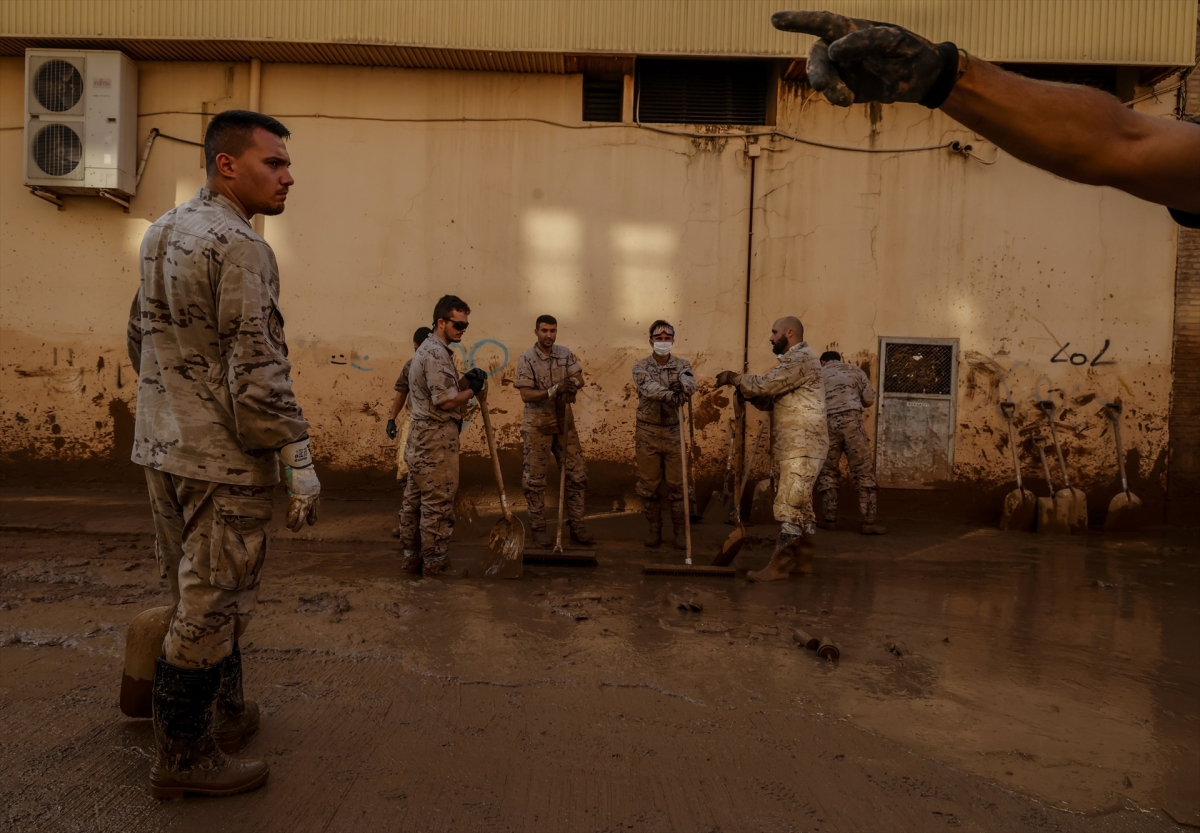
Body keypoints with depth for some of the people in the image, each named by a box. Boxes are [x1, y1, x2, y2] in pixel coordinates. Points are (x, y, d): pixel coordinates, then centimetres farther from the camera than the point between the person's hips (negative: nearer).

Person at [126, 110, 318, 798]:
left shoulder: (162, 233, 12)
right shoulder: (240, 247, -17)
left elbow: (141, 339, 19)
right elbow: (258, 371, -22)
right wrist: (300, 462, -17)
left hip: (163, 447, 10)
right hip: (224, 457, -9)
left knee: (201, 595, 19)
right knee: (212, 605, 2)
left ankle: (225, 712, 35)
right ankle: (185, 756, 15)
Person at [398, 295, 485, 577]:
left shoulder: (427, 349, 18)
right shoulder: (437, 353, -16)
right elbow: (446, 401, -22)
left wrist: (465, 379, 5)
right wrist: (472, 390, -7)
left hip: (421, 437, 11)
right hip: (436, 438, -11)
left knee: (416, 499, 13)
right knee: (438, 503, -3)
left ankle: (411, 556, 21)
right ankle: (435, 562, 4)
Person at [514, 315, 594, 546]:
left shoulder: (565, 354, 3)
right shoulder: (526, 359, -10)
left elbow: (579, 378, -5)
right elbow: (526, 395, -16)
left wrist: (573, 383, -29)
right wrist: (552, 391, -29)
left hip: (564, 421, 4)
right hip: (537, 423, -4)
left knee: (577, 473, 6)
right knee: (535, 478, 2)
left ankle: (577, 526, 16)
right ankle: (537, 529, 12)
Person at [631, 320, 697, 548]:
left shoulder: (681, 365, 2)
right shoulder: (641, 367, -2)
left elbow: (690, 384, -21)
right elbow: (649, 388, -24)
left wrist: (683, 385, -45)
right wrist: (671, 395, -41)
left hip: (673, 432, 1)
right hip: (647, 432, -1)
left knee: (677, 485, 3)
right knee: (648, 485, 6)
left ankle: (679, 532, 15)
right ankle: (655, 530, 21)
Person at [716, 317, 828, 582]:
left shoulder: (802, 358, -11)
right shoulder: (795, 360, 22)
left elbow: (766, 384, -19)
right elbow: (771, 399, 18)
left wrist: (734, 378, -6)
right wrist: (747, 392, 0)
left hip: (801, 446, -11)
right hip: (792, 446, 11)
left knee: (790, 505, -11)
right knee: (800, 504, 13)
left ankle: (778, 566, -11)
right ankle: (803, 561, 20)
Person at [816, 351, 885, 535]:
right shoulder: (854, 370, 16)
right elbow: (869, 399, 12)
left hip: (827, 424, 1)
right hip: (851, 422, -1)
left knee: (827, 472, 14)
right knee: (864, 471, 2)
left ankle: (829, 519, 14)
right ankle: (869, 521, -1)